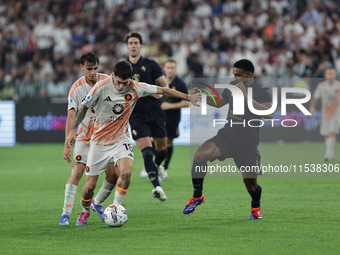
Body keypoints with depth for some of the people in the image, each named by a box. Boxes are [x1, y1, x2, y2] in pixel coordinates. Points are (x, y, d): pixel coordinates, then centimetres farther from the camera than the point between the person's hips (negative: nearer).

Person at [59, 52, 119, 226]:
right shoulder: (77, 88, -11)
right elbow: (71, 116, -16)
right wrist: (67, 144, -23)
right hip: (85, 137, -2)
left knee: (114, 174, -3)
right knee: (76, 171, -17)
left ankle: (97, 203, 23)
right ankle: (66, 213, -17)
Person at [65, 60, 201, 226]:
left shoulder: (135, 88, -10)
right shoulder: (101, 87, -15)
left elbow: (162, 90, 2)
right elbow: (84, 108, -3)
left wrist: (188, 97, 4)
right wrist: (73, 130, -9)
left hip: (121, 140, 1)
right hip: (99, 141, -1)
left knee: (126, 172, -27)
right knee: (90, 184, -2)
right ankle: (85, 211, 28)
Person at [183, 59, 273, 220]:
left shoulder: (262, 93, -12)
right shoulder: (233, 86, 6)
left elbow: (268, 114, -30)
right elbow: (219, 102, 23)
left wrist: (246, 96, -34)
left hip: (247, 143, -4)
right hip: (227, 134, 4)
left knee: (250, 183, -2)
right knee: (200, 155, -21)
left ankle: (256, 206, 35)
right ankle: (197, 196, -2)